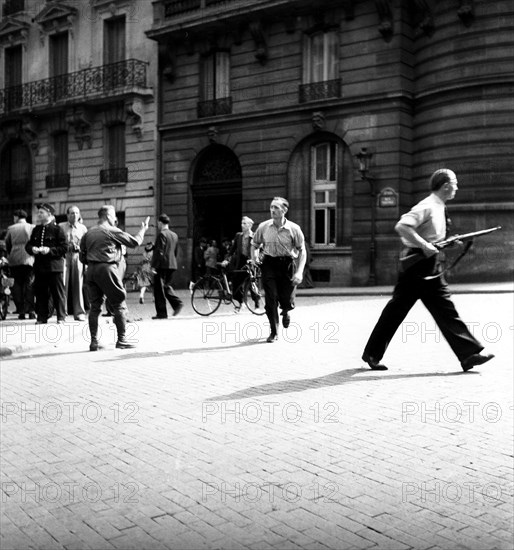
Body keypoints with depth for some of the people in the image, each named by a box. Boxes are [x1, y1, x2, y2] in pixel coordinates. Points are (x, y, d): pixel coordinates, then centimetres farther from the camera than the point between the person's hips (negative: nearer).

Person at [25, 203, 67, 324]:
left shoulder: (57, 229, -5)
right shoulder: (36, 230, 14)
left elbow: (64, 248, -9)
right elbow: (28, 245, 16)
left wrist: (50, 250, -19)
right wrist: (32, 249, -6)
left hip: (54, 266, -5)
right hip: (39, 266, 6)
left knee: (58, 293, -1)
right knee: (40, 293, 8)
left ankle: (61, 317, 8)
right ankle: (41, 317, 15)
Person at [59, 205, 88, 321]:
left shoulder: (83, 228, 10)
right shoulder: (61, 227, 7)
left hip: (78, 256, 1)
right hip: (64, 256, -1)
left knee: (78, 284, 1)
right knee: (63, 284, -4)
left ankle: (79, 312, 7)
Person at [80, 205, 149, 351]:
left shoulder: (89, 233, 13)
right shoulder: (112, 231, -3)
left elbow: (82, 257, 13)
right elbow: (134, 242, 2)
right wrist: (143, 229, 16)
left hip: (91, 270, 6)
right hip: (107, 268, -6)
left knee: (95, 306, 9)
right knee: (119, 305, 3)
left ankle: (94, 341, 8)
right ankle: (121, 340, 3)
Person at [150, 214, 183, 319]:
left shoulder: (162, 234, -11)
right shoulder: (174, 235, 14)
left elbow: (159, 252, -17)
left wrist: (153, 266, -15)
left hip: (162, 265, -8)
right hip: (172, 265, 8)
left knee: (159, 289, -1)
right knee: (166, 286, 20)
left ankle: (161, 313, 1)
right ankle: (177, 303, 1)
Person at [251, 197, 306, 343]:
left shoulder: (294, 229, -5)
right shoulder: (263, 227, 0)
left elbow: (302, 251, -2)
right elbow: (255, 244, 16)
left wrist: (299, 272, -12)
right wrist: (254, 256, -1)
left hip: (288, 264, -1)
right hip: (269, 264, 1)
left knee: (287, 301, 1)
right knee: (271, 299, -7)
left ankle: (285, 312, 41)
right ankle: (273, 332, 10)